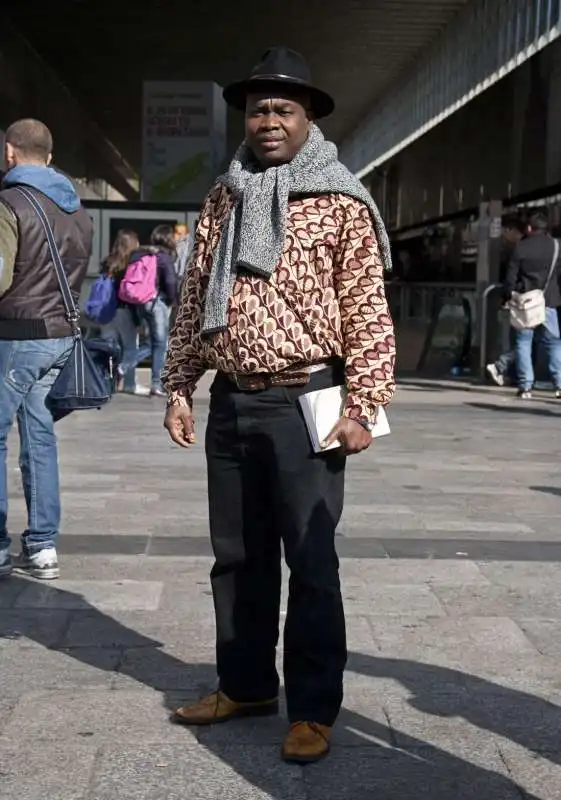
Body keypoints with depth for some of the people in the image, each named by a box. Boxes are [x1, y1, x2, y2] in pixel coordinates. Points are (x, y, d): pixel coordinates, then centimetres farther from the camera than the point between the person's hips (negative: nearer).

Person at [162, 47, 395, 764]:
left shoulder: (340, 202, -4)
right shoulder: (224, 199, 11)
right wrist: (179, 387, 10)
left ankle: (314, 708, 13)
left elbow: (368, 309, -8)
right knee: (237, 555, 14)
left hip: (303, 403, -5)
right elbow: (194, 298, 14)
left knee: (310, 561, 2)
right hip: (230, 404, 6)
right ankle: (246, 685, 29)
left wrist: (363, 406, -14)